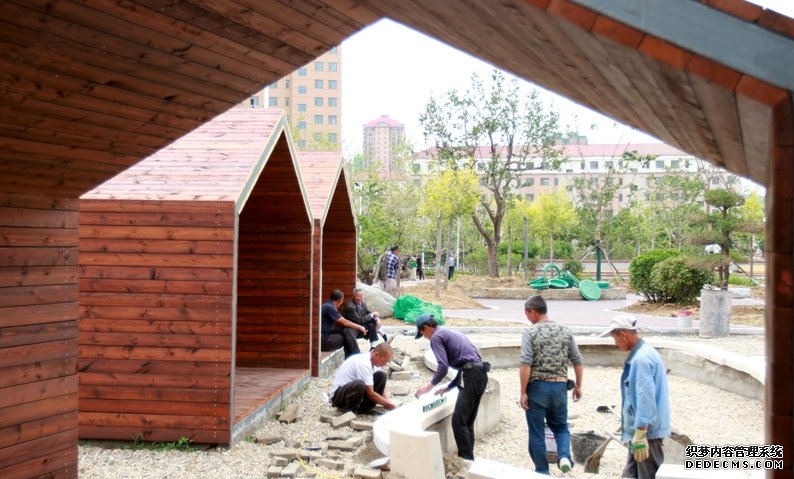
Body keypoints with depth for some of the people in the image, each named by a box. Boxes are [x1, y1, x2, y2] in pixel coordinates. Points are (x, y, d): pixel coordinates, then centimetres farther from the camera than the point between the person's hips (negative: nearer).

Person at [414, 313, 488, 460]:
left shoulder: (436, 337, 0)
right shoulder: (451, 333, 27)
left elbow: (443, 366, -13)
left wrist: (430, 385, 0)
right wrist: (448, 387, 32)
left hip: (472, 376, -9)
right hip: (480, 373, 9)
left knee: (459, 421, -8)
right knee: (467, 421, 12)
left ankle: (466, 460, -9)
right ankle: (468, 458, 14)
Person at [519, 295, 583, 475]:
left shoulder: (530, 332, -9)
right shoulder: (565, 332, 4)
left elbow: (526, 365, -16)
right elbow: (577, 362, 8)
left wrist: (523, 392, -11)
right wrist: (578, 386, 19)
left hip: (537, 386, -4)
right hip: (559, 386, 4)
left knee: (537, 432, 9)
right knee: (560, 426, 20)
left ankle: (542, 471, 15)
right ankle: (564, 457, -3)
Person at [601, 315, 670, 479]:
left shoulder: (641, 359, -22)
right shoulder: (641, 354, 10)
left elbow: (645, 399, -26)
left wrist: (640, 435, -25)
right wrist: (626, 422, 26)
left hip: (647, 432, -10)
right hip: (639, 429, 10)